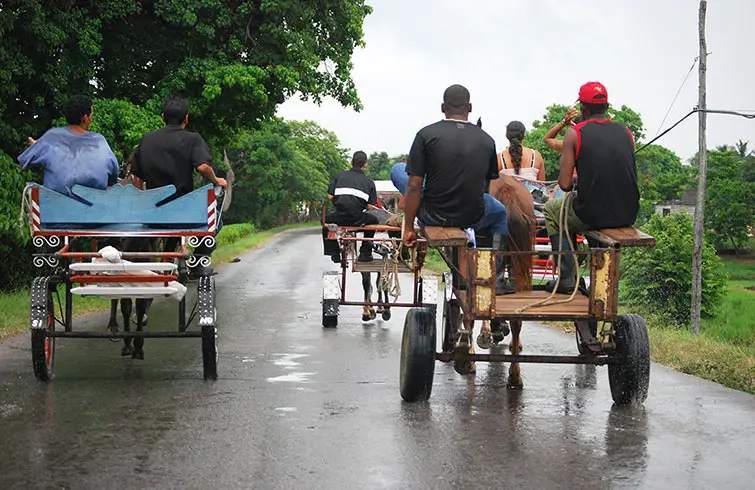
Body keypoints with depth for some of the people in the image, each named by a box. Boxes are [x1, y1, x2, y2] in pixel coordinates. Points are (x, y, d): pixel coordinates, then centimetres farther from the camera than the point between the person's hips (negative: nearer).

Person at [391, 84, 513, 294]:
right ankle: (497, 278, 28)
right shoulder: (487, 140, 1)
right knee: (500, 212, 38)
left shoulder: (427, 134, -8)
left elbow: (414, 186, -10)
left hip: (433, 215, -2)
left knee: (397, 170, 23)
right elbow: (486, 186, 10)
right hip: (472, 218, 2)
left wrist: (408, 228, -1)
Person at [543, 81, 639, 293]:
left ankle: (567, 278, 21)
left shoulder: (574, 133, -4)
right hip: (628, 216, 4)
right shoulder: (626, 132, 8)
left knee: (551, 209, 28)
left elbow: (565, 184, -6)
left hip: (593, 215, -4)